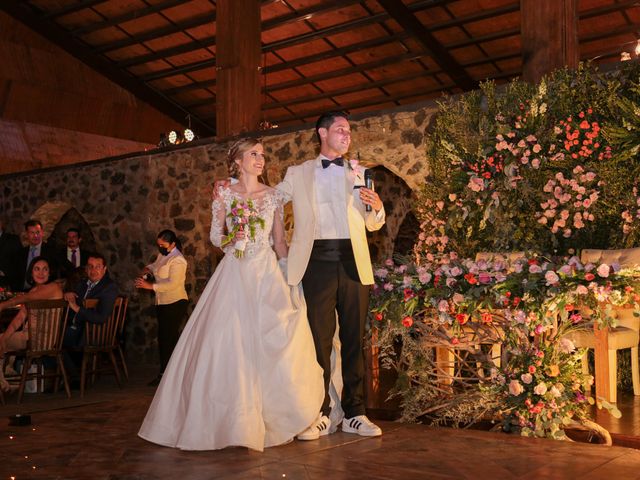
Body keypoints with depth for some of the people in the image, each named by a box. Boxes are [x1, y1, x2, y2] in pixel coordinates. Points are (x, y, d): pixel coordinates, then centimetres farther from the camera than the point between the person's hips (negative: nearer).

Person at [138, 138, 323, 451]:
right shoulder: (225, 195, 5)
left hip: (267, 274, 1)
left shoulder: (273, 196, 10)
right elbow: (215, 238, 7)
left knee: (270, 344, -6)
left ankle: (266, 418, 7)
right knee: (230, 342, -6)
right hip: (235, 274, -1)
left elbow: (280, 241, 10)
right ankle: (232, 421, 6)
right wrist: (231, 238, -11)